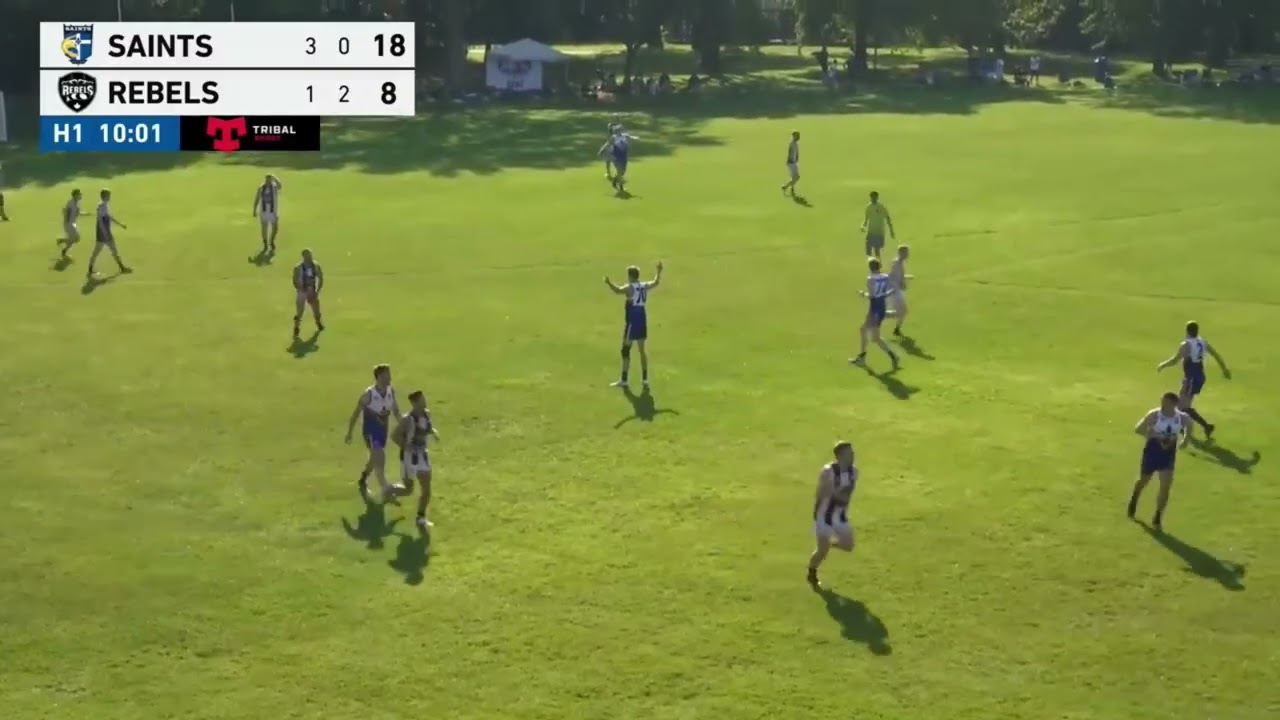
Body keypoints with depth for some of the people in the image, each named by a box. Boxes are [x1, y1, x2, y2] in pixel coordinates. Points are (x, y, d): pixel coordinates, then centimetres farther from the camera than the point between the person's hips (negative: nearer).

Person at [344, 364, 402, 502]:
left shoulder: (391, 391, -7)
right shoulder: (368, 394, -21)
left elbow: (395, 410, 8)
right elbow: (356, 413, -11)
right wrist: (349, 433, -6)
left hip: (383, 430, 6)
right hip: (371, 431, -6)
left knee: (375, 459, 21)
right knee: (380, 458, -18)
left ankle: (362, 481, 45)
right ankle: (386, 489, -20)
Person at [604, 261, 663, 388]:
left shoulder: (630, 288, -14)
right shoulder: (644, 286, 7)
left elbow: (618, 290, -35)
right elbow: (656, 282, 26)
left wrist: (609, 283, -40)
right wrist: (659, 271, 40)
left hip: (632, 322, -7)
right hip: (642, 321, 7)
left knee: (626, 350, -3)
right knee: (642, 349, 15)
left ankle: (624, 380, -5)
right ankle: (645, 378, 18)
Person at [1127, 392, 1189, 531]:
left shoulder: (1182, 417, -11)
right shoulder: (1154, 415, -20)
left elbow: (1189, 425, 13)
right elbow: (1138, 429, -15)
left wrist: (1185, 439, -2)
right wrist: (1155, 435, -27)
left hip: (1168, 454, 1)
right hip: (1152, 451, -1)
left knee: (1166, 486, -7)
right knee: (1143, 480, 17)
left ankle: (1157, 517, 8)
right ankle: (1134, 499, 52)